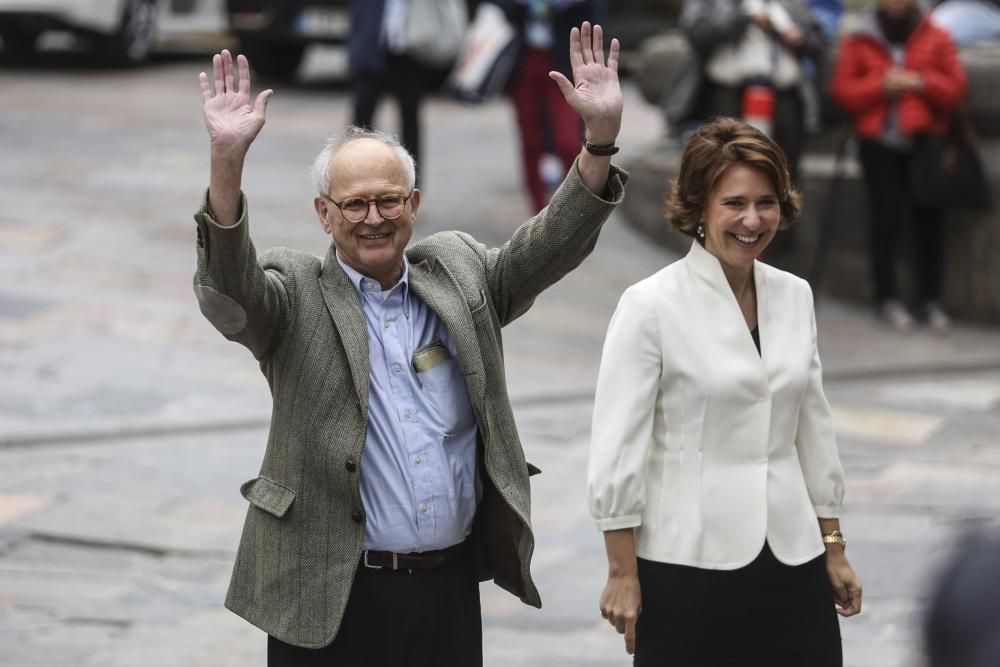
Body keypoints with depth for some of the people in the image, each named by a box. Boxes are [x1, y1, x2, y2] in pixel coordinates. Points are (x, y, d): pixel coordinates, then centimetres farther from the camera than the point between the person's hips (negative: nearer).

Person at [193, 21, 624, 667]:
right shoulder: (296, 295, -2)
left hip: (452, 589, 3)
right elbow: (228, 295, -19)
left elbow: (546, 248, 1)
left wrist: (602, 136, -14)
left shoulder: (458, 273, 10)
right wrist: (227, 162, -35)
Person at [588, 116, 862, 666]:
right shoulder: (650, 305, -9)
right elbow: (617, 446, -8)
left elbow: (813, 428, 14)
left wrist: (834, 549, 14)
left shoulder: (794, 296, 7)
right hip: (688, 564, -5)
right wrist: (622, 574, -9)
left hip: (791, 562, 5)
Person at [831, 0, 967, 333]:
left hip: (925, 141, 1)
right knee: (885, 218, -7)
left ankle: (931, 299, 8)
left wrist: (921, 83, -12)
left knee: (929, 220, -1)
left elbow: (956, 87, 4)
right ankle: (887, 297, 0)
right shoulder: (860, 41, 8)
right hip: (879, 142, -1)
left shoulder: (936, 39, 8)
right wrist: (880, 86, -11)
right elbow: (842, 90, 4)